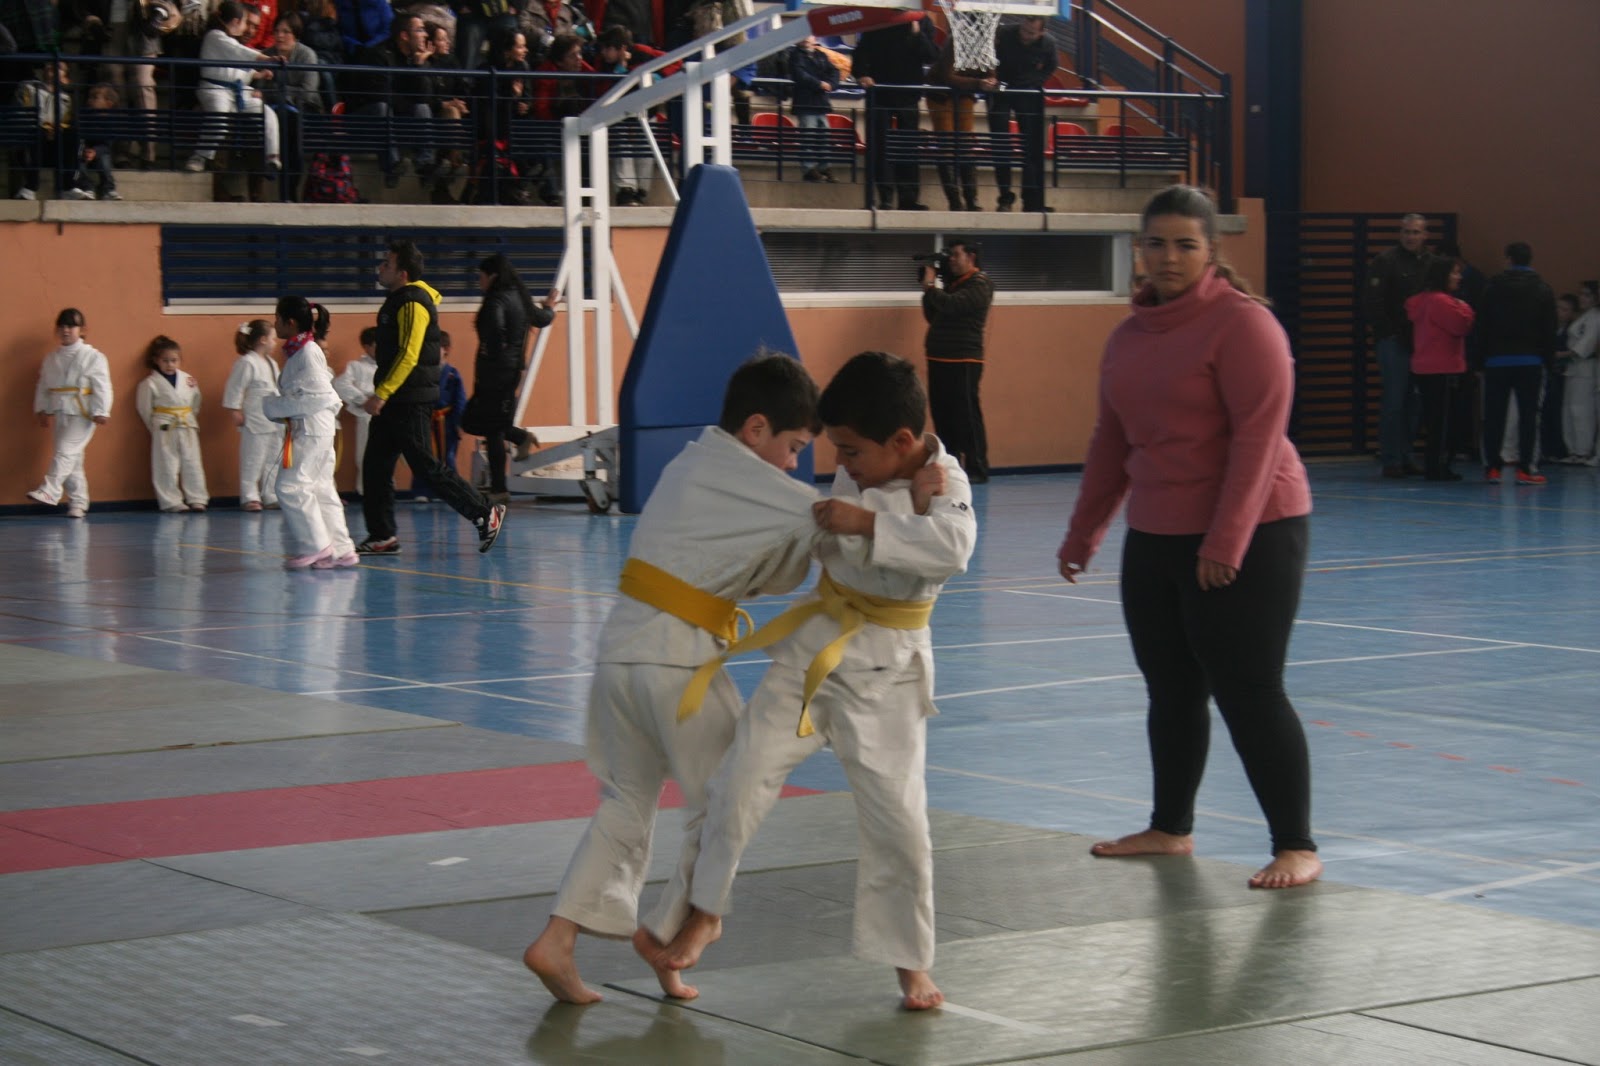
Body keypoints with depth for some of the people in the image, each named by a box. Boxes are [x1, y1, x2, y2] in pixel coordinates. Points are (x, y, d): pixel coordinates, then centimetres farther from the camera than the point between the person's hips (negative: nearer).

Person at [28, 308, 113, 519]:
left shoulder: (92, 357, -5)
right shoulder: (51, 359, 12)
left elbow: (101, 387, -10)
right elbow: (43, 387, 15)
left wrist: (101, 412, -16)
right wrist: (41, 410, 7)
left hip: (81, 413, -6)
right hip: (59, 413, 6)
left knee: (66, 451, -18)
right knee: (72, 460, 9)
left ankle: (49, 491, -22)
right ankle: (78, 501, 15)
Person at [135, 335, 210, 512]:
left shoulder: (188, 380, 6)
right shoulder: (150, 383, -4)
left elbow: (196, 403, 13)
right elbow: (144, 408, 0)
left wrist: (190, 420, 8)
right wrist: (156, 427, 3)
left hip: (188, 427, 3)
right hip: (164, 430, -3)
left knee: (192, 464, 5)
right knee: (167, 467, -1)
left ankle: (196, 499, 11)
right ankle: (172, 502, 4)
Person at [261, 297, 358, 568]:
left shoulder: (308, 353, -15)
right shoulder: (296, 351, 14)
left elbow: (319, 397, -21)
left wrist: (278, 407, -16)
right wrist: (278, 408, 8)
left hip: (313, 430, -10)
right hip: (304, 430, 10)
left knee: (291, 486, -11)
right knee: (321, 489, 10)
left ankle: (317, 546, -5)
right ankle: (341, 549, 12)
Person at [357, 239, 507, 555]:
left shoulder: (413, 303, -16)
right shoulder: (399, 299, 16)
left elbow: (408, 355, -23)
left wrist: (382, 393, -25)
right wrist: (381, 394, 22)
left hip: (412, 401, -10)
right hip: (394, 401, 10)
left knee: (426, 466, -7)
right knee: (375, 467, 7)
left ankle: (485, 514, 1)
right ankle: (382, 536, 10)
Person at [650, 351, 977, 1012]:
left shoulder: (946, 484, -15)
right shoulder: (857, 475, 2)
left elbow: (952, 548, -35)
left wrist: (871, 522, -36)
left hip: (885, 667, -4)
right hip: (814, 643, 5)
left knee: (896, 817, -5)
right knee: (742, 775, -2)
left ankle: (910, 961, 14)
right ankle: (702, 913, 16)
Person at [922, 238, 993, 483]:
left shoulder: (979, 285, -6)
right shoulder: (952, 283, 19)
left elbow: (951, 305, -20)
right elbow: (932, 315, 19)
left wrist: (930, 285, -6)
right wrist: (929, 286, 9)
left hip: (963, 361, -8)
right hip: (939, 360, 8)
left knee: (966, 416, -8)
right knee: (942, 415, 8)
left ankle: (977, 470, -6)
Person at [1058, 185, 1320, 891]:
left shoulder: (1243, 324, -12)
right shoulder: (1128, 337, 11)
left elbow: (1258, 436, -18)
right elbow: (1111, 443, 20)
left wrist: (1226, 541, -22)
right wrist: (1083, 533, 20)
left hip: (1249, 536, -7)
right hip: (1155, 538, 7)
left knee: (1249, 694, -8)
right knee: (1171, 691, 14)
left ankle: (1297, 849, -1)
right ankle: (1171, 829, 28)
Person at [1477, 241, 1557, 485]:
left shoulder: (1493, 288, 1)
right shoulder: (1543, 290, 3)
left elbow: (1483, 326, 0)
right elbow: (1549, 330, 1)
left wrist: (1479, 360, 3)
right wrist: (1549, 358, 6)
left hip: (1497, 359, 0)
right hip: (1530, 361, 0)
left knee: (1494, 415, 6)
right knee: (1528, 414, 1)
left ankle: (1492, 467, 6)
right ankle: (1525, 468, -3)